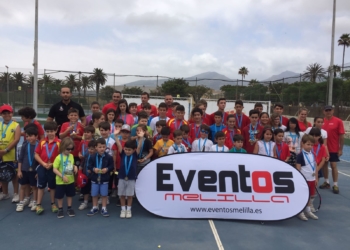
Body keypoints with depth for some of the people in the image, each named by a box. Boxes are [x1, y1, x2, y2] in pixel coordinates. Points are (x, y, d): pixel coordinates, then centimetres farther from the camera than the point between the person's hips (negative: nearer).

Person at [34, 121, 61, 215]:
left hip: (53, 167, -2)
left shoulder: (59, 142, -10)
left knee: (52, 186, 12)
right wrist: (43, 164, -10)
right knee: (41, 186, 10)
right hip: (42, 167, 2)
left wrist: (52, 164, -15)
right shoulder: (42, 142, -1)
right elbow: (36, 155, 2)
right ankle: (38, 205, 21)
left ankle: (53, 204, 27)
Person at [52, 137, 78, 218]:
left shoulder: (71, 156, 0)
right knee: (60, 196, 9)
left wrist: (75, 167, -6)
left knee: (70, 195, 16)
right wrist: (62, 176, -25)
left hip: (71, 180, 5)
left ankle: (69, 208, 32)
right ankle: (60, 209, 27)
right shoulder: (59, 157, -18)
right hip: (60, 181, -5)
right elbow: (55, 169, -19)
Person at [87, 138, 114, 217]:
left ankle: (104, 208, 21)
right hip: (94, 179, 2)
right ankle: (95, 208, 30)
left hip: (104, 179, -1)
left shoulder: (109, 157, -10)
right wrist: (93, 169, -20)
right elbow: (89, 166, -2)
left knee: (104, 194, 7)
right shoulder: (93, 157, -6)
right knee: (94, 194, 13)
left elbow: (112, 166, -4)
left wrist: (107, 169, -21)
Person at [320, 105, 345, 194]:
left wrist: (340, 149, -8)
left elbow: (341, 136, -6)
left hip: (334, 149, -3)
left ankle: (335, 185, 11)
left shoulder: (338, 121, -8)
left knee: (333, 166, 1)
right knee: (324, 164, 11)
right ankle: (326, 182, 25)